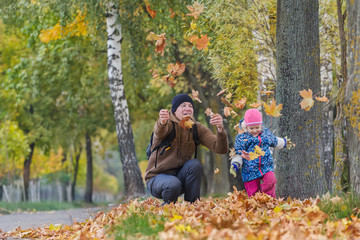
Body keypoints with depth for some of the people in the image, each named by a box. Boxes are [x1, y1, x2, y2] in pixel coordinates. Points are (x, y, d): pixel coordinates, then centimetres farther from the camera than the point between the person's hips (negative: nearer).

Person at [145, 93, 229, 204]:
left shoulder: (197, 128, -2)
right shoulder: (169, 124, -13)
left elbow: (221, 149, -15)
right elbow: (159, 132, -41)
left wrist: (220, 129, -37)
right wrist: (162, 123, -67)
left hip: (180, 175, 4)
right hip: (157, 177, -4)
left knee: (195, 164, -25)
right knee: (174, 184, -36)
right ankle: (168, 206, -3)